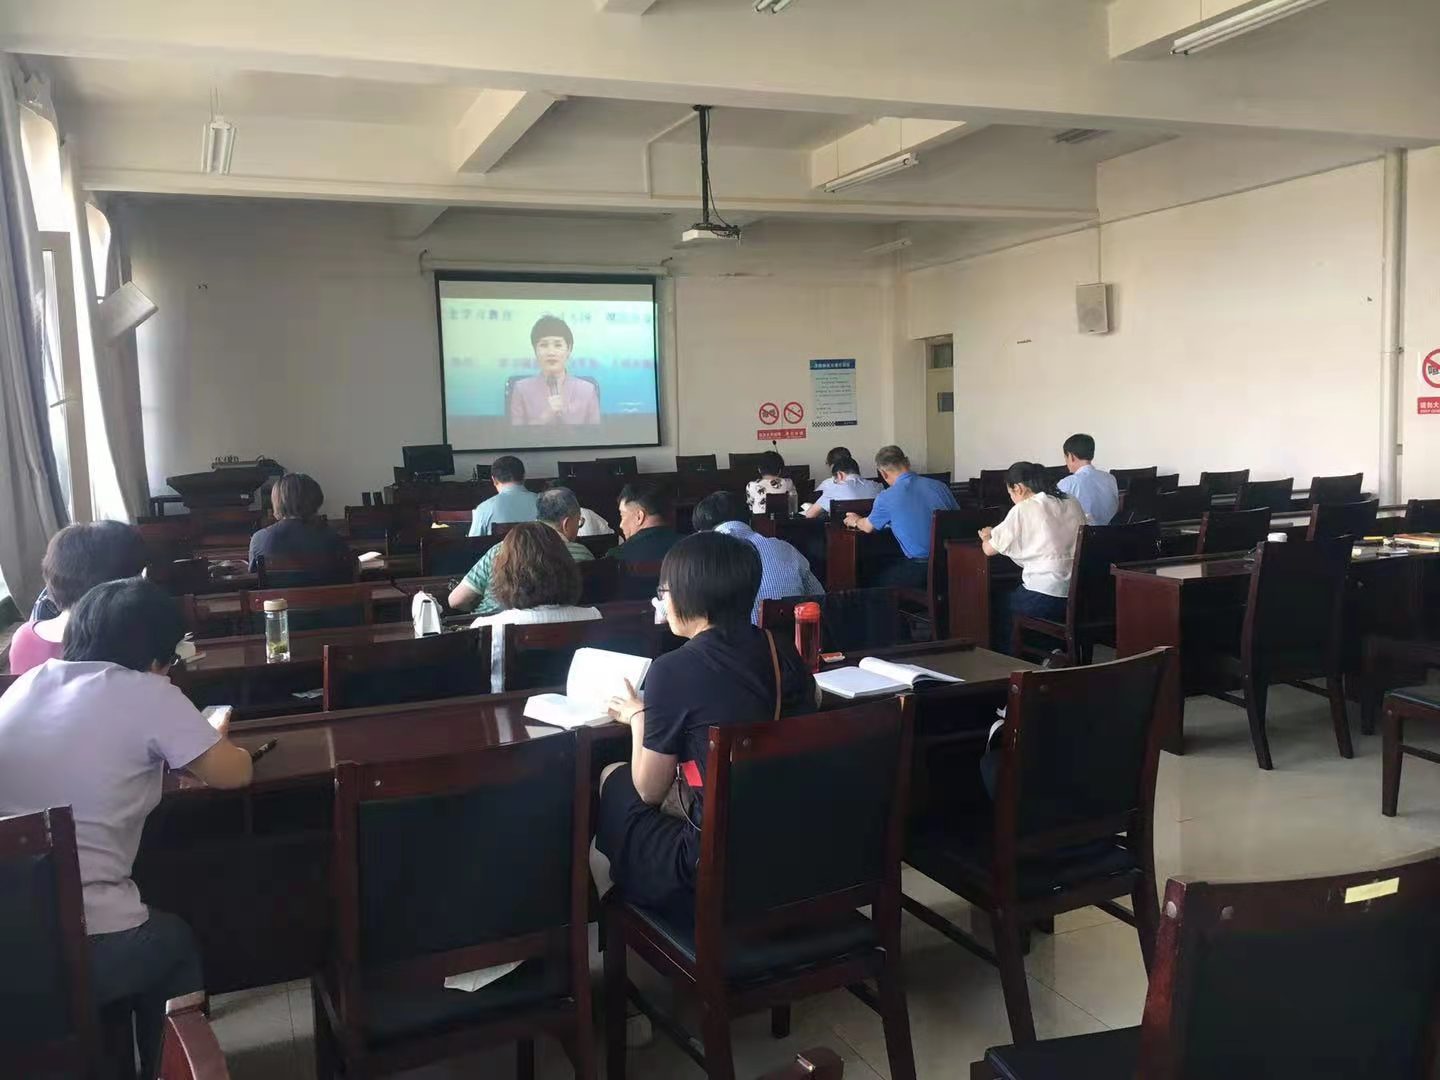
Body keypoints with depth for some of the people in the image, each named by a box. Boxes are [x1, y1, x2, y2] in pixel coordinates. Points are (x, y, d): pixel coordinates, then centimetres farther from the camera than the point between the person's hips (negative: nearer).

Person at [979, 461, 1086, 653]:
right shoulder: (1073, 504, 10)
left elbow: (989, 549, -2)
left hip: (1044, 598, -6)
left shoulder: (1023, 510, -7)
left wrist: (986, 536, 21)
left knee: (1000, 610, 21)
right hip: (1077, 596, 6)